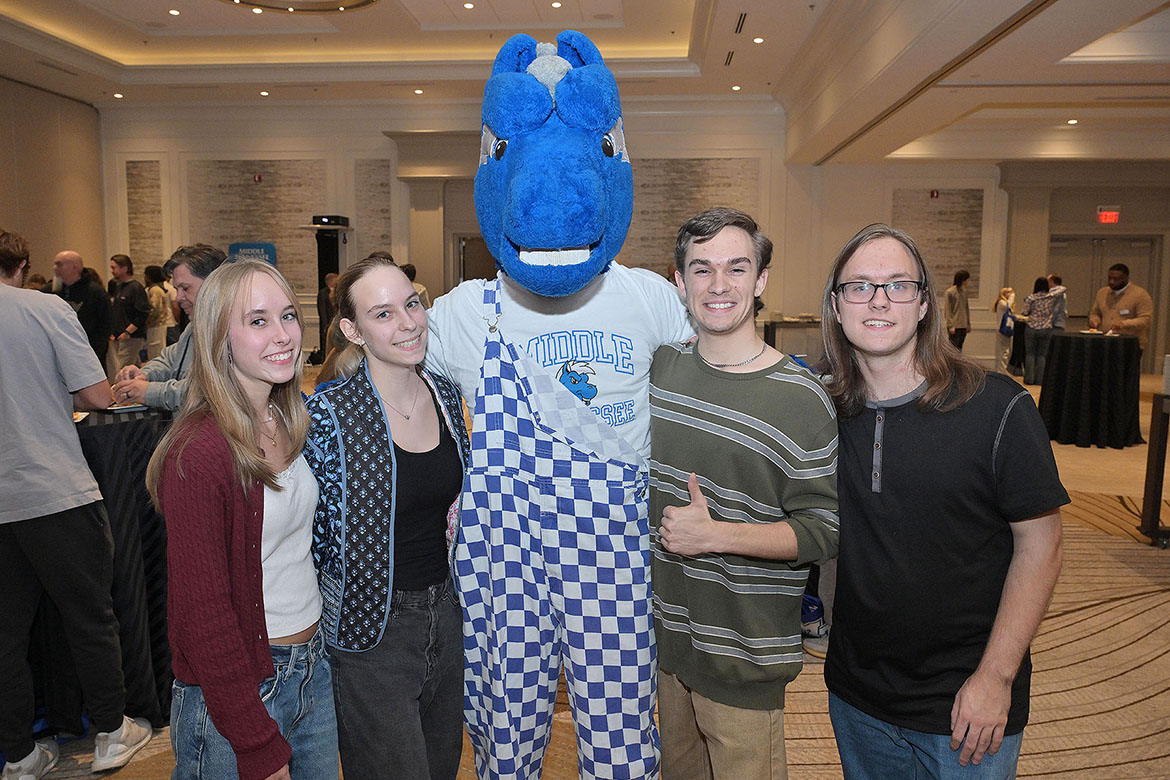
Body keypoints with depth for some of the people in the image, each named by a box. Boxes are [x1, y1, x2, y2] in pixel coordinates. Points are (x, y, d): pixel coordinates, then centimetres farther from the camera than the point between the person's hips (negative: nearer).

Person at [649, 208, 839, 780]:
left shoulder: (801, 399, -16)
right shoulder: (658, 367, -1)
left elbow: (822, 532, -15)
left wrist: (715, 535, -23)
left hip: (743, 655, -5)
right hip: (664, 630, 5)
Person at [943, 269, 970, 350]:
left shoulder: (964, 291, 11)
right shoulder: (950, 292, -9)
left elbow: (966, 308, 18)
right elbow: (948, 310, -10)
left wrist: (968, 323, 15)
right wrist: (950, 326, -14)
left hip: (963, 326, 7)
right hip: (955, 326, -7)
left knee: (959, 348, 9)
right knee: (954, 347, -5)